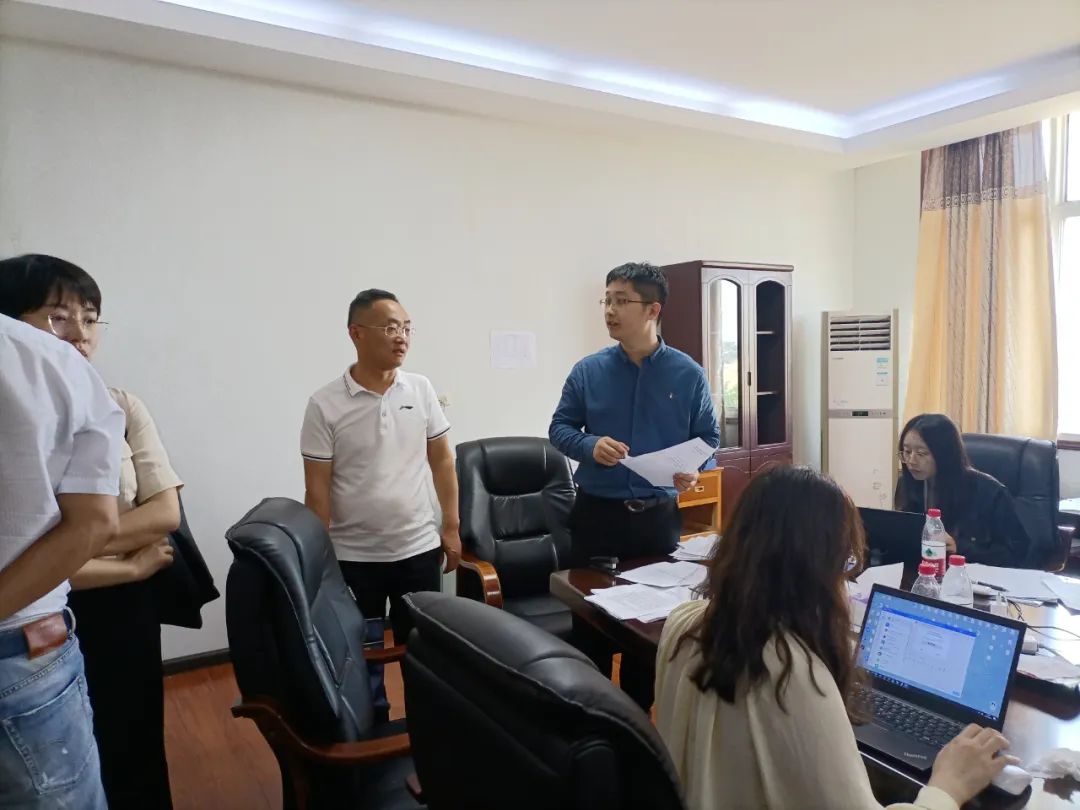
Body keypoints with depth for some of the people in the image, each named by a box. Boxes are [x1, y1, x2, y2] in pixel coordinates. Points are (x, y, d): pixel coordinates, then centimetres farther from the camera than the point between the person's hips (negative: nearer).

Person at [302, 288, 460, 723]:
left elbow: (442, 462, 5)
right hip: (353, 556, -2)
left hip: (419, 548, 2)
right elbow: (317, 489, -7)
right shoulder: (325, 404, -10)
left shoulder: (421, 390, -2)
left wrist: (451, 528, 4)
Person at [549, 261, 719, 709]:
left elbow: (708, 437, 4)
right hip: (597, 513, 0)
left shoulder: (687, 374, -3)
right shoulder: (587, 371, -3)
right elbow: (559, 428, 3)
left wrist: (693, 470, -16)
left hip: (658, 515, 1)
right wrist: (590, 446, -17)